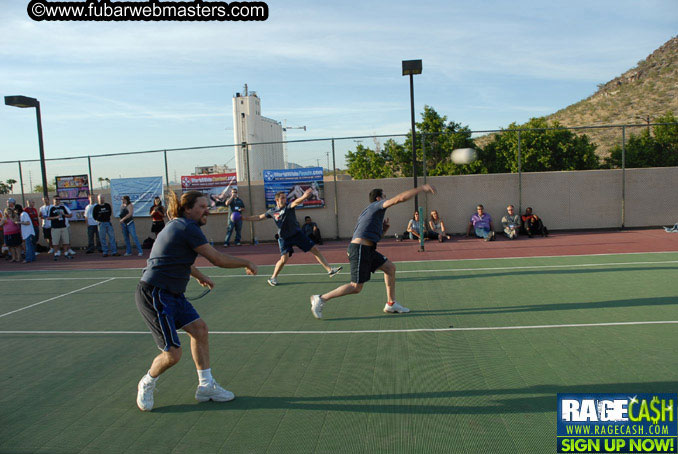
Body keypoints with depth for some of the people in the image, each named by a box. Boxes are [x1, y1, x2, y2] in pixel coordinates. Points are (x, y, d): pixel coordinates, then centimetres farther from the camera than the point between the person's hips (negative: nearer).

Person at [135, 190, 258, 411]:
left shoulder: (177, 226, 14)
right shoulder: (188, 228, -17)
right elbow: (217, 259, -17)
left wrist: (200, 276, 42)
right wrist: (247, 263, -3)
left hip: (172, 294, 10)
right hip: (154, 295, -10)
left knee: (199, 329, 7)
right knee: (172, 354, -6)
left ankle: (206, 386, 16)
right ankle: (146, 384, 24)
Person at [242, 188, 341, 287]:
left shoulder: (289, 206, -8)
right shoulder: (272, 211, 0)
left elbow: (296, 202, -31)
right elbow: (259, 217, 11)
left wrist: (304, 197, -53)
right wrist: (243, 218, 6)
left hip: (297, 234, 0)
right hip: (284, 238, 0)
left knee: (315, 249, -3)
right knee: (284, 258, -15)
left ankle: (329, 270, 5)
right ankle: (273, 278, 8)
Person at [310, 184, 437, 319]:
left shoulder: (370, 211, 26)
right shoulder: (377, 204, 0)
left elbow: (376, 236, 32)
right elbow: (401, 198, -14)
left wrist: (385, 227, 16)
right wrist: (422, 188, -10)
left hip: (366, 249, 10)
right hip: (360, 248, -10)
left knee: (390, 268, 13)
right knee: (356, 287, -6)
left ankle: (391, 304, 19)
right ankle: (321, 299, 0)